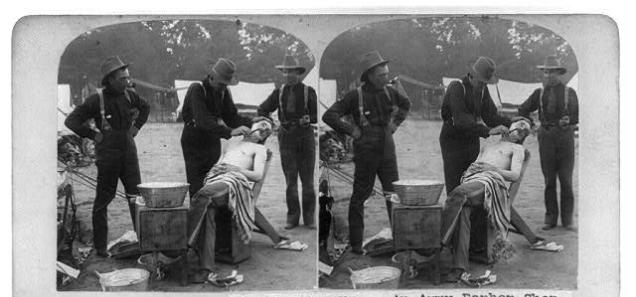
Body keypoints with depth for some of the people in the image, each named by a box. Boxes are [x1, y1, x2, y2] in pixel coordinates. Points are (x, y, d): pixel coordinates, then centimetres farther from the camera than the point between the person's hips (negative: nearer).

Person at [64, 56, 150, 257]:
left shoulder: (129, 95, 3)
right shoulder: (97, 100, -11)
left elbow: (145, 107, 25)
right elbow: (71, 121, -9)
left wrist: (137, 126, 13)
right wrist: (94, 135, -9)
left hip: (129, 153, 4)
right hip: (108, 156, -4)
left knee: (136, 197, 2)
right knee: (103, 200, 5)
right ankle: (100, 246, 13)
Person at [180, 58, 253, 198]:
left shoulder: (223, 91, 2)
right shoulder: (196, 90, -20)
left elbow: (231, 117, 4)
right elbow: (203, 120, -32)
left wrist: (251, 122, -14)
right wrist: (229, 132, -40)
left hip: (212, 143, 6)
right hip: (194, 143, -6)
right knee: (197, 187, -6)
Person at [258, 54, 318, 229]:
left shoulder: (308, 91, 0)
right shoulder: (279, 93, 8)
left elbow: (317, 116, -1)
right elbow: (263, 110, 13)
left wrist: (308, 119, -19)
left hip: (305, 135, -2)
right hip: (286, 136, 2)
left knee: (307, 179, 2)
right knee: (290, 179, 2)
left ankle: (309, 218, 9)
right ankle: (292, 217, 9)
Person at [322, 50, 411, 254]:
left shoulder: (388, 92, 5)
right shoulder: (355, 96, -10)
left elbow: (406, 104, 27)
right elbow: (328, 116, -14)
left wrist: (396, 123, 12)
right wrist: (351, 131, -14)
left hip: (387, 152, 4)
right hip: (366, 154, -4)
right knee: (360, 197, 4)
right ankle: (356, 243, 13)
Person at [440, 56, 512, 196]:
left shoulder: (482, 89, 3)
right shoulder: (456, 88, -20)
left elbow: (490, 116, 2)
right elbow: (461, 120, -31)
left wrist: (511, 123, -14)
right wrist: (488, 131, -39)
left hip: (472, 142, 6)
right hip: (453, 142, -6)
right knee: (455, 187, -3)